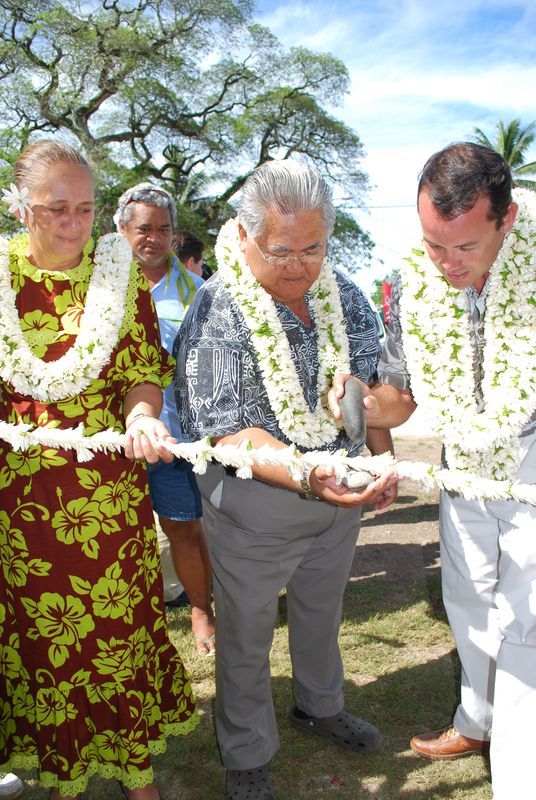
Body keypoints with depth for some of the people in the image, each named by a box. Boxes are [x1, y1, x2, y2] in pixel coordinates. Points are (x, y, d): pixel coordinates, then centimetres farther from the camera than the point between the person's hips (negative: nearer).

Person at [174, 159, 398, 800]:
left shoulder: (345, 296, -2)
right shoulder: (216, 312, -21)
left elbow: (372, 384, 9)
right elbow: (228, 429, -28)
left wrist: (382, 463, -1)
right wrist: (307, 478, -42)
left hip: (339, 486, 6)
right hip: (254, 501, -5)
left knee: (321, 610, 26)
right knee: (246, 633, 13)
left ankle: (319, 706, 54)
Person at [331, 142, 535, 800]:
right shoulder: (416, 282, -11)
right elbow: (400, 390, -5)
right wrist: (369, 405, -26)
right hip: (466, 470, 5)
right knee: (467, 603, 21)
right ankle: (478, 721, 48)